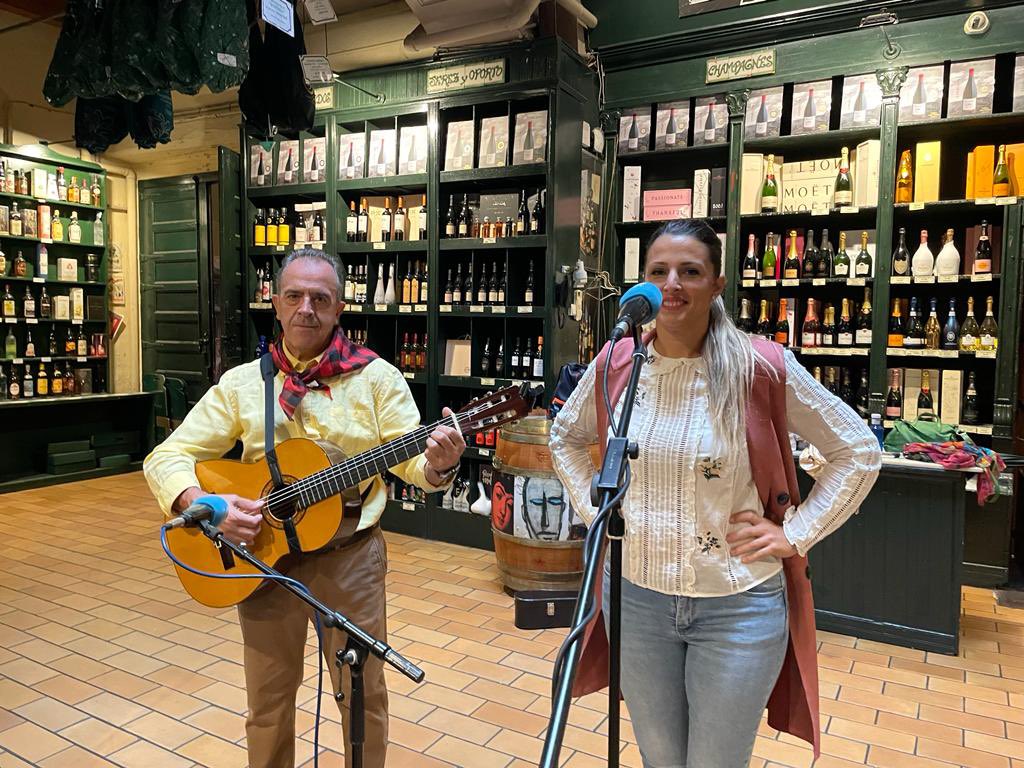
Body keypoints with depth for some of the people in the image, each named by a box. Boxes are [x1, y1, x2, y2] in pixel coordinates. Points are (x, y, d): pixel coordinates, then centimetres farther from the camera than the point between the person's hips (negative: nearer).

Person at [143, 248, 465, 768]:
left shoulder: (376, 377, -4)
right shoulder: (241, 383, 0)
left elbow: (411, 458, -7)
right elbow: (166, 457, -1)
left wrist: (437, 466, -31)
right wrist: (205, 505, -21)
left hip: (350, 555, -1)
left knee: (363, 694, 13)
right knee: (268, 700, 16)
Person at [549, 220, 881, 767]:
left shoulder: (762, 367, -12)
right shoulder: (614, 364, -3)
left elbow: (858, 451, -2)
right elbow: (565, 438, 15)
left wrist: (796, 534, -7)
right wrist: (593, 509, 3)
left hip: (738, 606, -2)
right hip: (636, 597, 3)